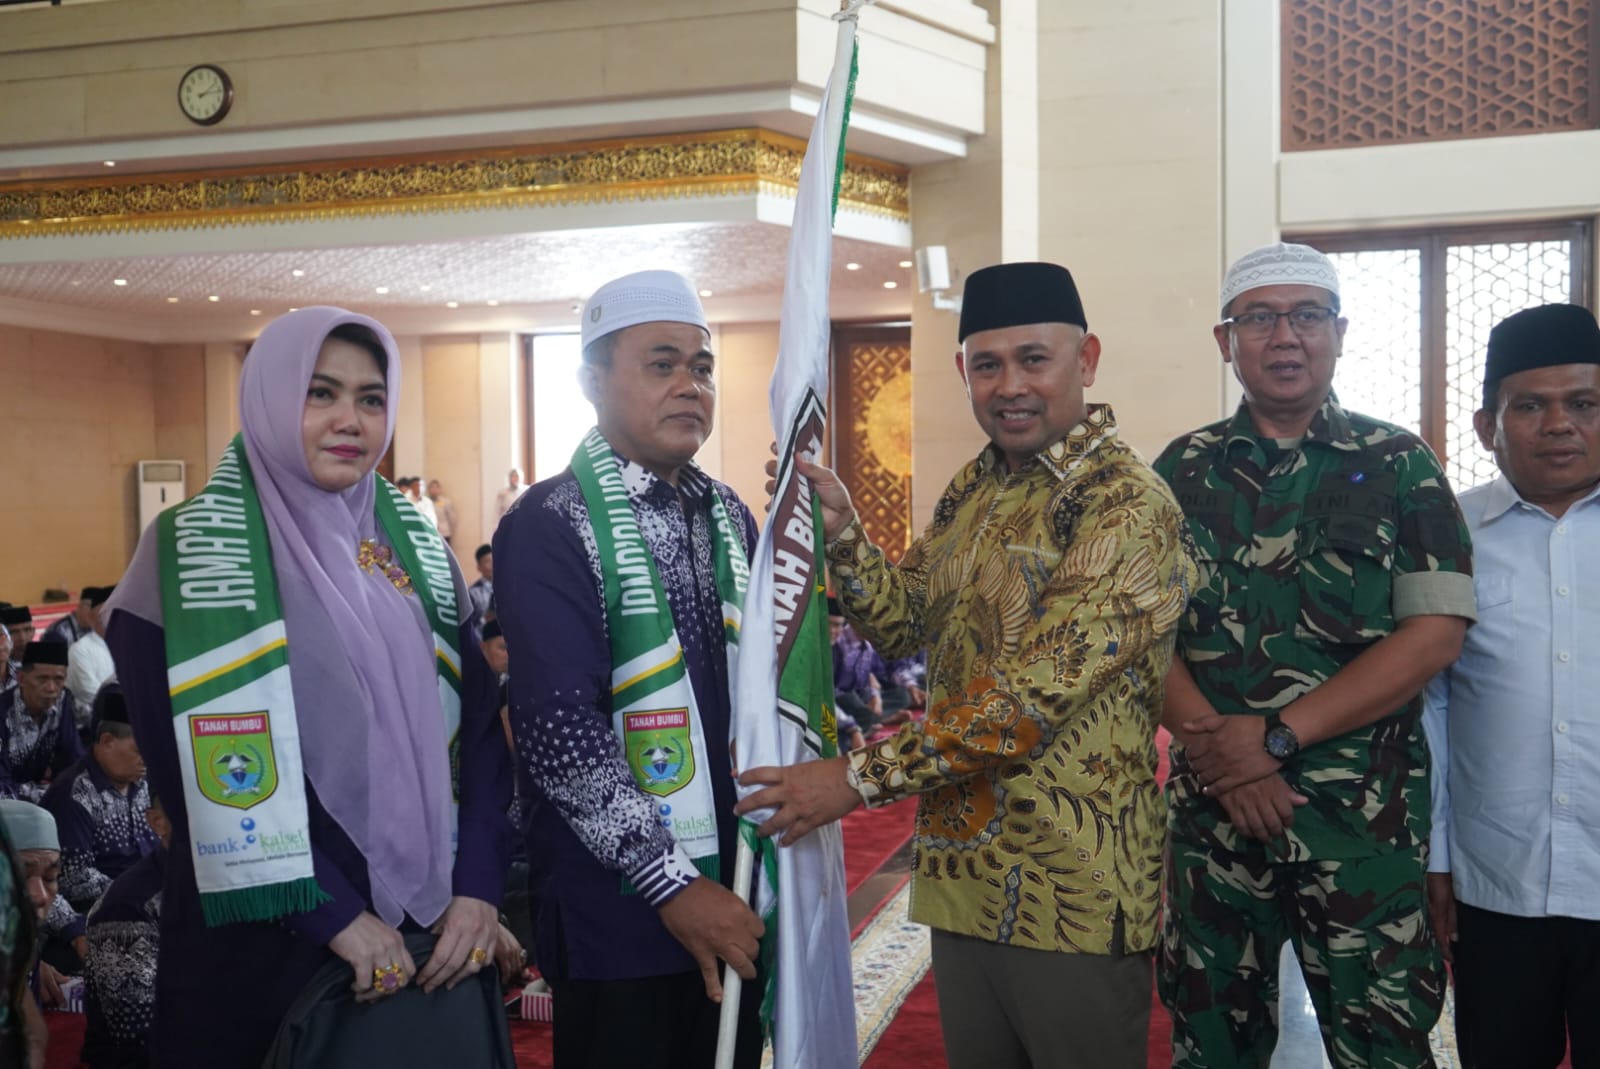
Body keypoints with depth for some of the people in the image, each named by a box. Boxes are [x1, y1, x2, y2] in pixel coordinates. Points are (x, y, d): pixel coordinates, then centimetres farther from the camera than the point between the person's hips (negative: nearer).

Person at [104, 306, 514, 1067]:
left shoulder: (417, 547, 6)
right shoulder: (187, 555, -6)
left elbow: (478, 722, 2)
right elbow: (200, 770, -13)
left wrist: (477, 886, -10)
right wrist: (333, 915, -17)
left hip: (431, 925, 4)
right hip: (268, 937, -4)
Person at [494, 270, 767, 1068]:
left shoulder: (730, 517, 9)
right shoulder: (550, 526, -12)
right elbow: (559, 733, -19)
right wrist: (672, 882, -18)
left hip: (737, 896, 6)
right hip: (622, 911, -6)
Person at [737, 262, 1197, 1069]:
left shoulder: (1129, 507, -18)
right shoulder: (975, 486, 8)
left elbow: (1031, 695, -24)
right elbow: (904, 625, 12)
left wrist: (860, 777, -21)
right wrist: (841, 534, -5)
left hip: (1074, 893, -7)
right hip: (962, 872, 7)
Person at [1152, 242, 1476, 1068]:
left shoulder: (1399, 467, 1)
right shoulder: (1181, 471, 5)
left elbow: (1435, 631, -8)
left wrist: (1276, 737, -15)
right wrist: (1217, 749, -14)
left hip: (1364, 813, -2)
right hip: (1212, 805, 2)